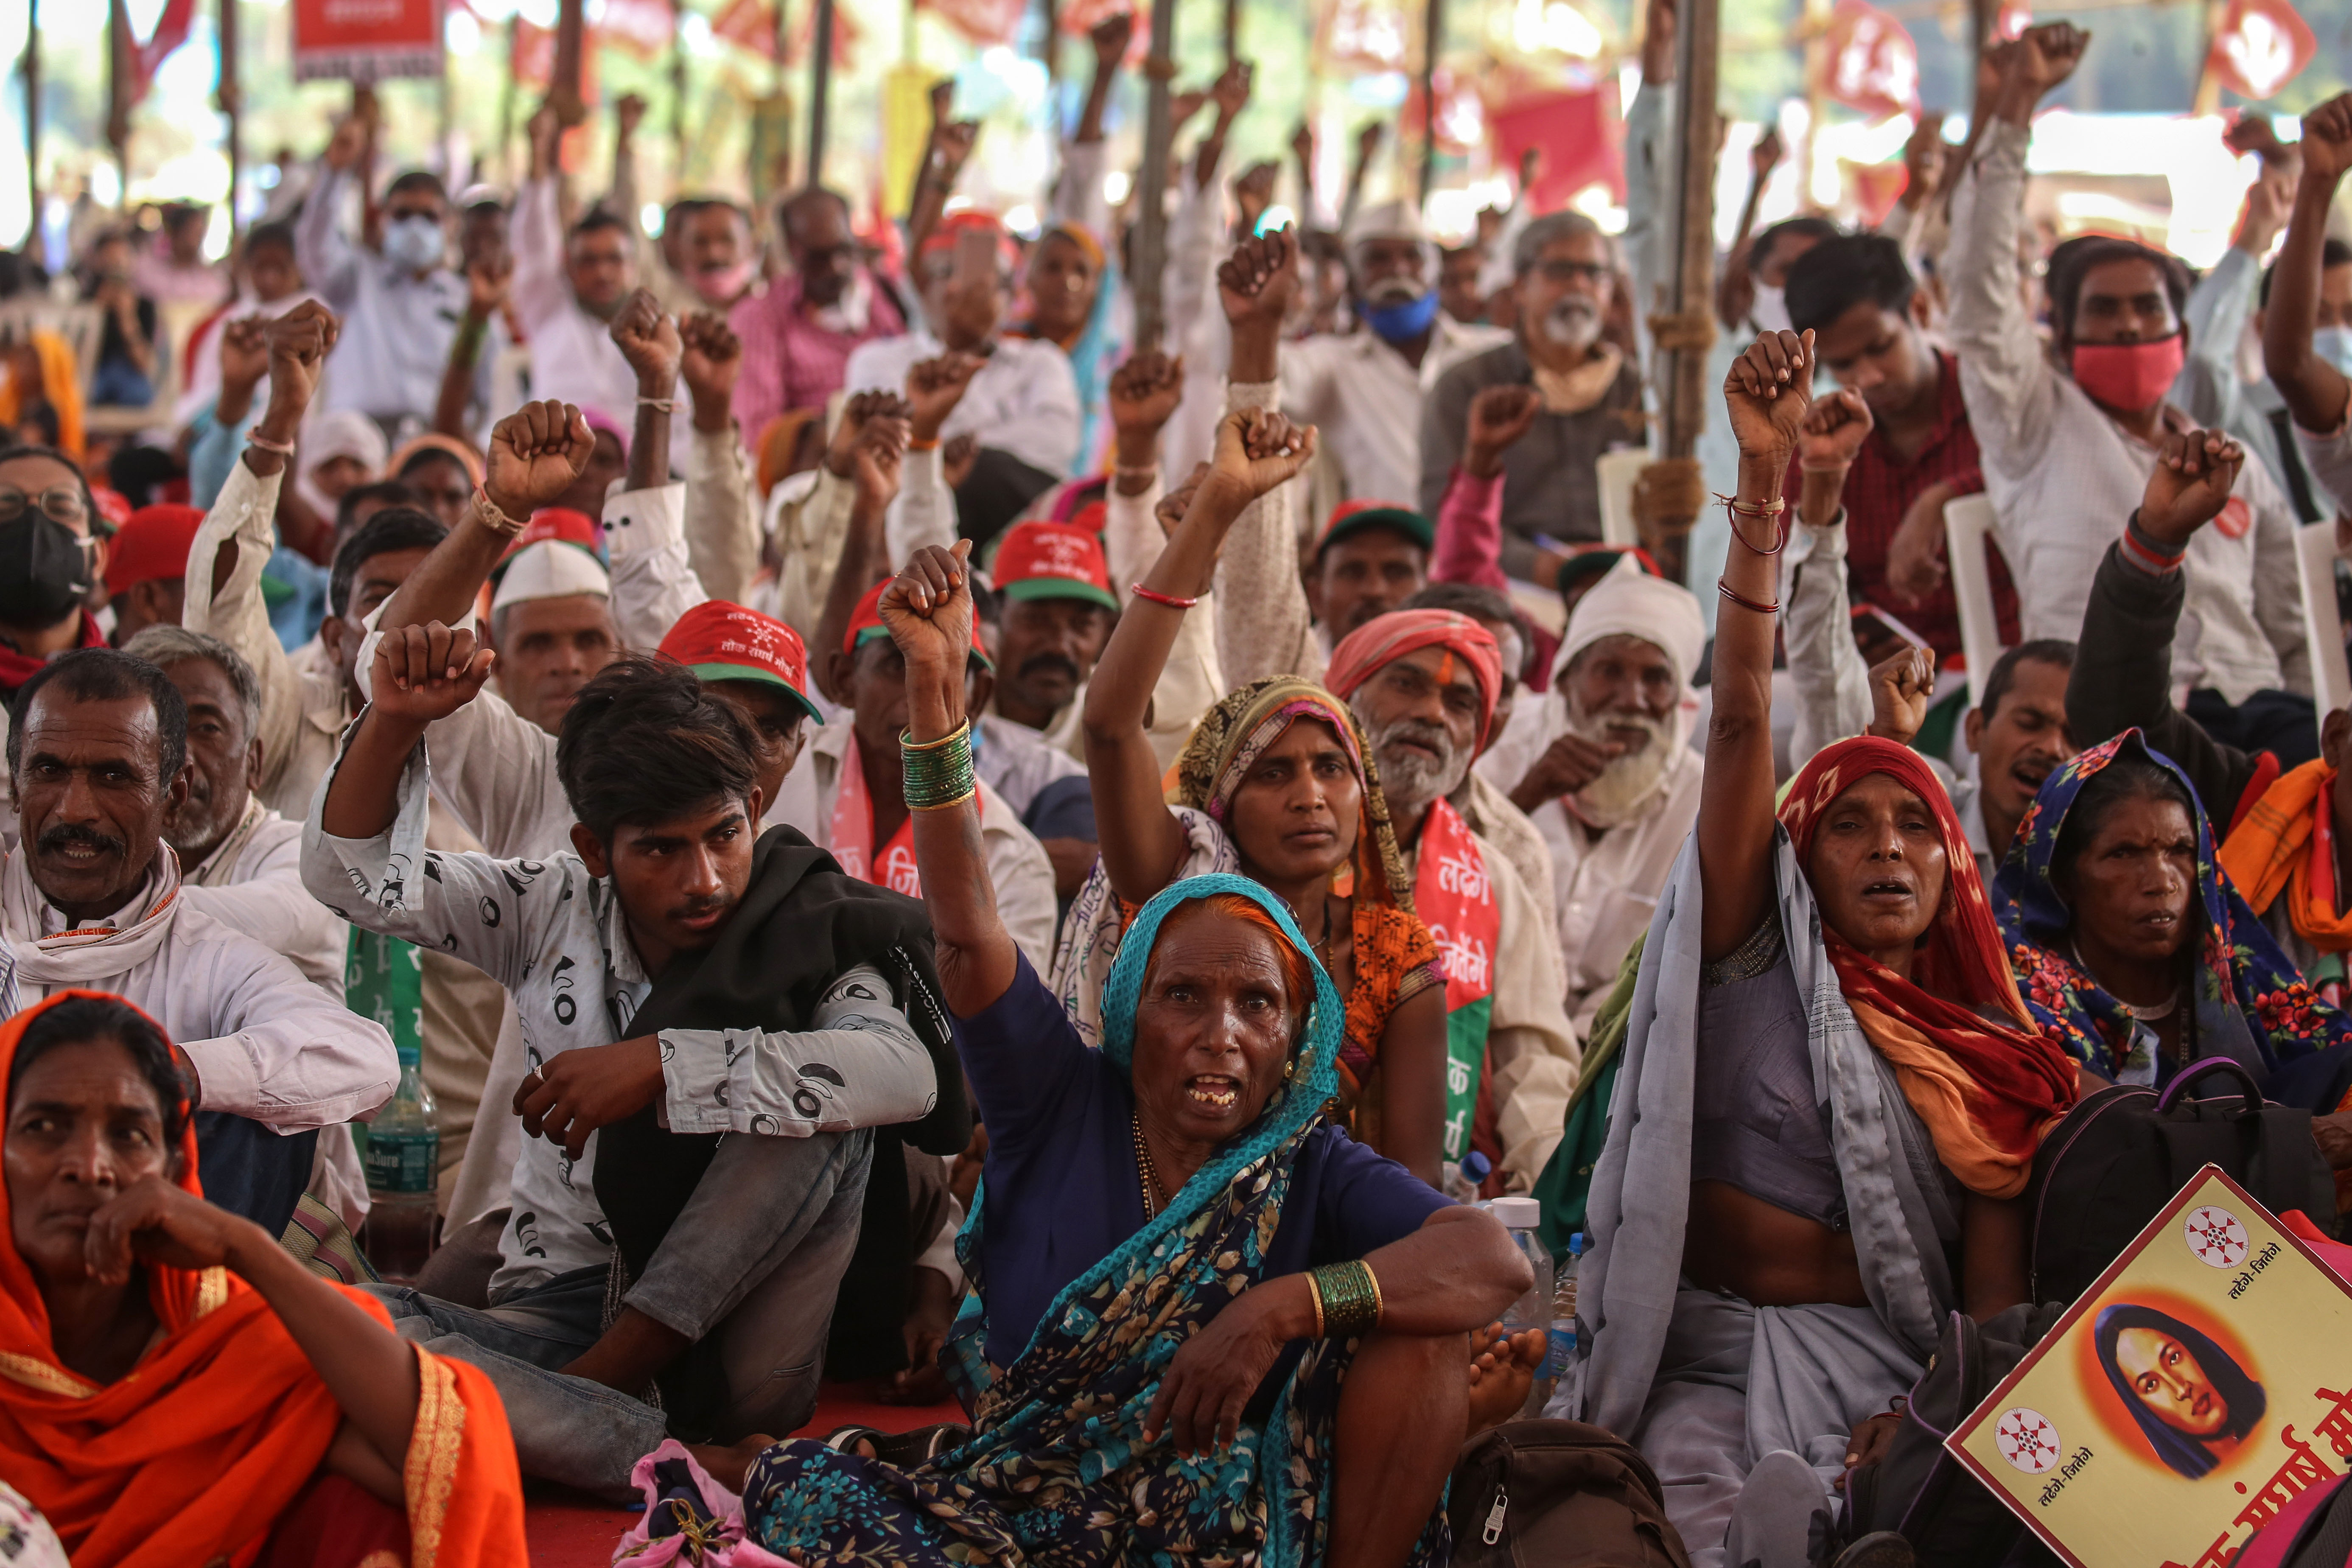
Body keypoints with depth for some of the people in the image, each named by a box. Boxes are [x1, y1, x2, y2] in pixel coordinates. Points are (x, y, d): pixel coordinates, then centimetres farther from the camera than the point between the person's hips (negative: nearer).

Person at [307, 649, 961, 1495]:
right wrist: (395, 721, -11)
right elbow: (353, 871, 7)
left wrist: (661, 1066, -27)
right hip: (563, 1322, 3)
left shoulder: (809, 938, -5)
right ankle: (697, 1467, -31)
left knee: (818, 1106, -27)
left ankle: (601, 1379, -23)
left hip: (725, 1331, -2)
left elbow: (908, 1072, -26)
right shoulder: (553, 910, 6)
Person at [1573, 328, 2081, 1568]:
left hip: (1879, 1371, 2)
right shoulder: (1760, 953, 7)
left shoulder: (1991, 1056, 14)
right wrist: (1764, 488, -14)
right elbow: (1739, 719, -4)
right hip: (1705, 1355, -2)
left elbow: (1997, 1298, 8)